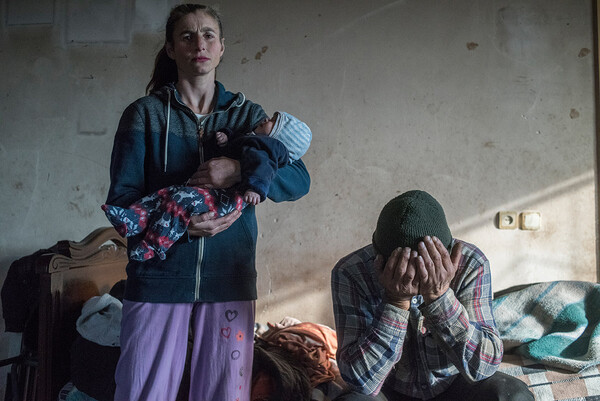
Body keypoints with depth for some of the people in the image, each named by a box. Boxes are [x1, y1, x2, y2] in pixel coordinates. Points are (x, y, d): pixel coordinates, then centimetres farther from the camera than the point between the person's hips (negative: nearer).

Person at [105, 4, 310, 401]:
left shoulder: (247, 114, 9)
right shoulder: (144, 114, 4)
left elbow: (299, 180, 0)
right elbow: (121, 198, -2)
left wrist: (242, 168, -19)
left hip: (229, 279, 2)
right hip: (158, 277, -1)